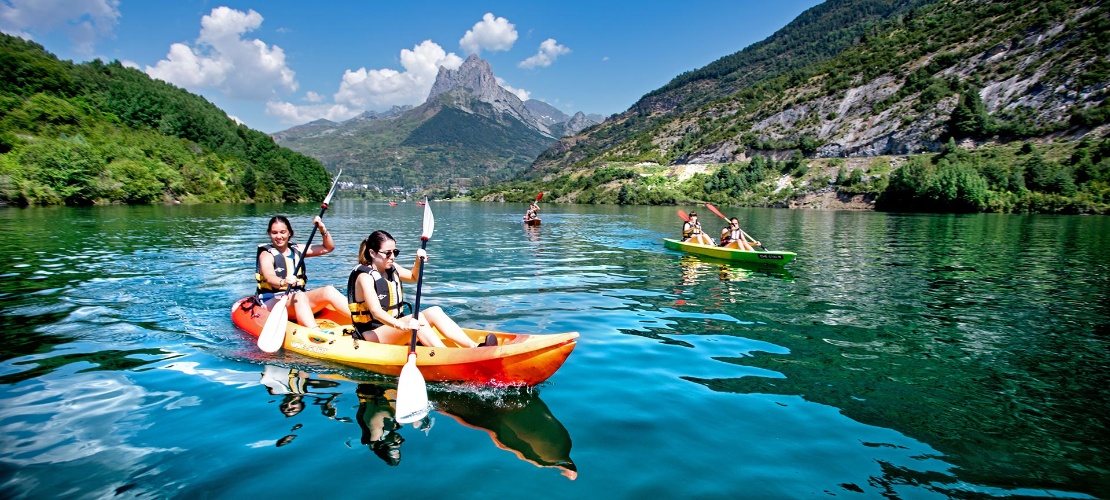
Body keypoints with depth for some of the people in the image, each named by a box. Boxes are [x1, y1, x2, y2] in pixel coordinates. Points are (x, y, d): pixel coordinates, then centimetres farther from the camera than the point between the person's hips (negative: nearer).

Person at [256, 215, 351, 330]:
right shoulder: (267, 254, -2)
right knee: (299, 297, -37)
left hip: (298, 297, 5)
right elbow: (269, 278, -23)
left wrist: (323, 229, 0)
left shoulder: (297, 250, 15)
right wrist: (283, 282, -45)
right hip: (272, 301, -5)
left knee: (328, 290, -21)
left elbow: (328, 247, 16)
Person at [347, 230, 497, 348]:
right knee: (417, 318, -30)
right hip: (372, 334, -8)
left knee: (434, 312, -11)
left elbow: (413, 277, 29)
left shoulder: (391, 268, 8)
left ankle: (475, 347, -24)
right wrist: (402, 325, -46)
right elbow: (376, 312, -30)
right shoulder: (365, 276, -16)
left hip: (394, 325, 8)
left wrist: (418, 262, 7)